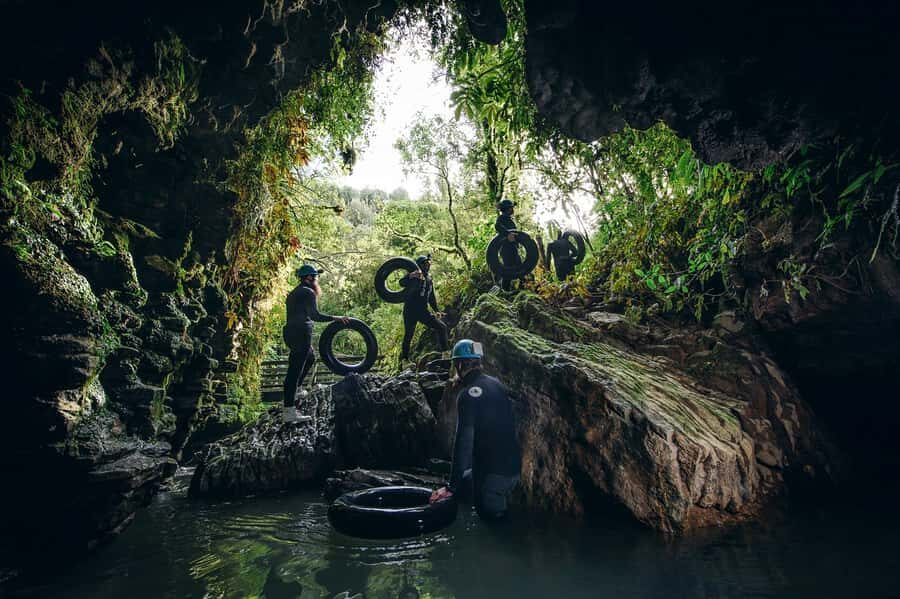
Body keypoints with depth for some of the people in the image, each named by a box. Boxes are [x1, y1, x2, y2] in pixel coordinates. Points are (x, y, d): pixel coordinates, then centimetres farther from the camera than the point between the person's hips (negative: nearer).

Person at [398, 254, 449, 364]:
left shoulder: (429, 279, 16)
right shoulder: (413, 276, -3)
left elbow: (432, 297, 24)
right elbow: (402, 283, -23)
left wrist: (436, 310, 17)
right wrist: (411, 277, -39)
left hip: (423, 311, 6)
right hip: (410, 311, -6)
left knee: (442, 327, -2)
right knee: (408, 335, -3)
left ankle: (446, 352, 4)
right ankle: (404, 358, 10)